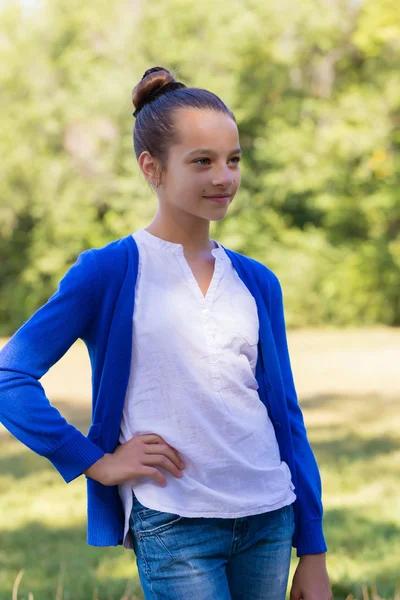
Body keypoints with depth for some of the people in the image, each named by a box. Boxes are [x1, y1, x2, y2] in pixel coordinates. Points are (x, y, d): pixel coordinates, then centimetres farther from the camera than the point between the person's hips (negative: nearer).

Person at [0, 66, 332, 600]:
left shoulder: (257, 281, 10)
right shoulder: (109, 270, -5)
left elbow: (285, 412, 12)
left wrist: (313, 551, 10)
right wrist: (98, 462, -10)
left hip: (271, 522, 5)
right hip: (174, 533, -5)